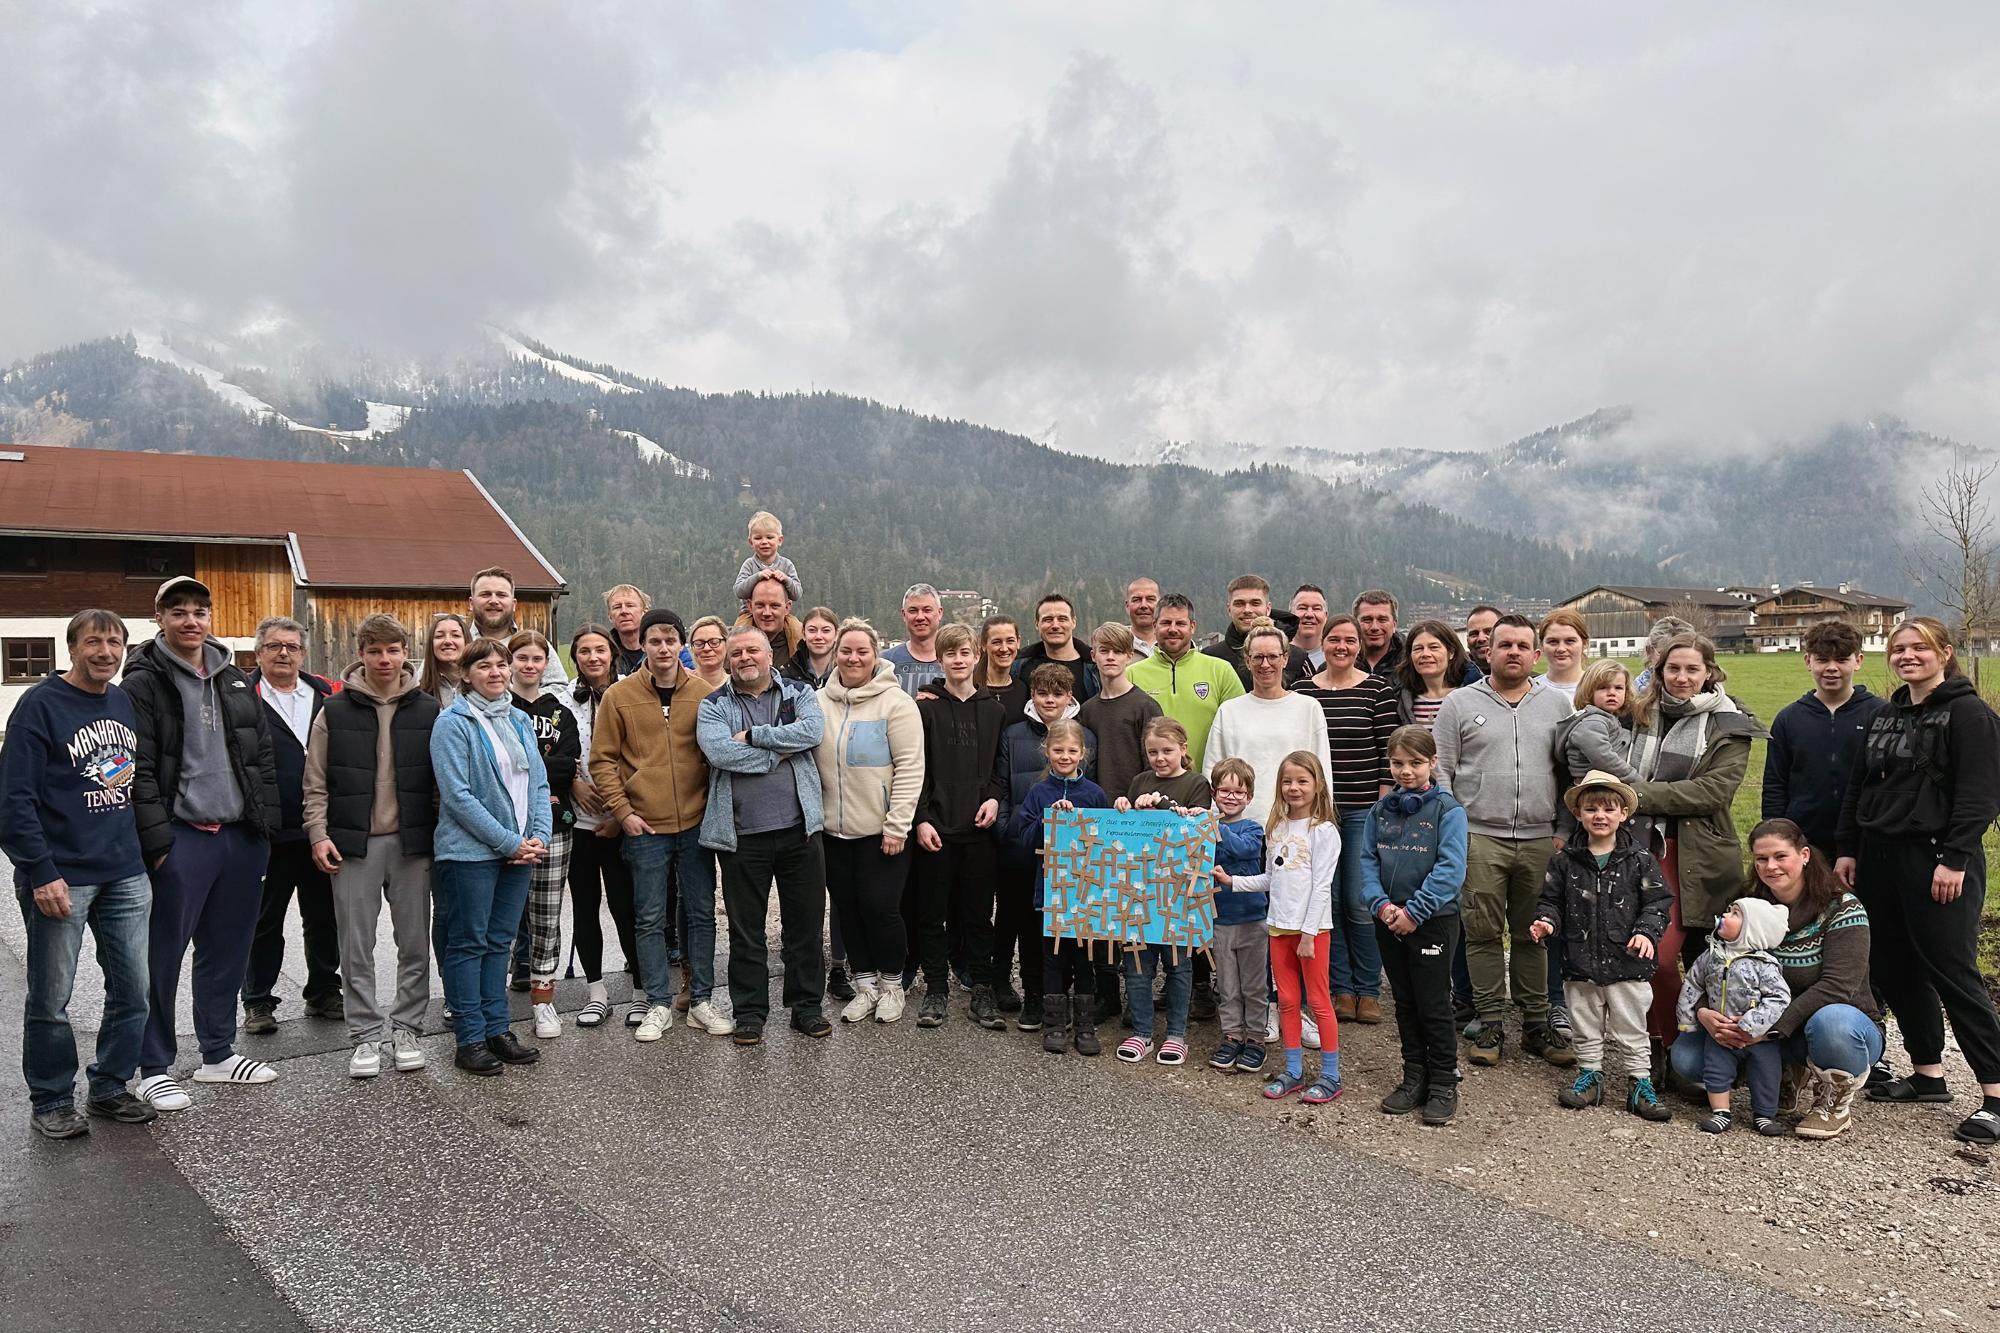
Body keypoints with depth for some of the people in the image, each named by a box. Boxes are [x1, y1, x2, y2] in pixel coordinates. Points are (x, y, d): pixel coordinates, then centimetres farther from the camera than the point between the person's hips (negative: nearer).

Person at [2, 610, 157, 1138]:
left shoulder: (126, 702, 10)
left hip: (126, 876, 6)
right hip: (61, 877, -5)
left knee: (133, 992, 9)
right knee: (51, 1000, 5)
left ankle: (109, 1088, 24)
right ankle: (51, 1100, 21)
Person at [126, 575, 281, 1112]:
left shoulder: (236, 681, 13)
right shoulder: (144, 683, -5)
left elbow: (263, 756, 14)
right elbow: (139, 772, -10)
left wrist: (267, 825, 8)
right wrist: (158, 842, -15)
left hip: (242, 836, 6)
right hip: (182, 839, -6)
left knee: (228, 952, 14)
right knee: (163, 957, 2)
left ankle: (218, 1054, 26)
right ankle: (153, 1069, 14)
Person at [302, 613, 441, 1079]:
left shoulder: (428, 710, 4)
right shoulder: (335, 711, 3)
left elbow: (443, 779, 6)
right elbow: (316, 782, 4)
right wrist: (318, 834, -5)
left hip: (412, 842, 1)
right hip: (353, 843, 0)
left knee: (415, 944, 6)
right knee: (356, 948, 4)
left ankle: (405, 1029, 19)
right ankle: (366, 1035, 15)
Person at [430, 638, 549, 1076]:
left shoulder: (519, 720, 12)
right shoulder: (454, 722, -8)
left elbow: (538, 782, 12)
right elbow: (457, 795, -15)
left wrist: (538, 836, -4)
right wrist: (510, 842, -16)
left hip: (519, 850, 6)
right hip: (470, 851, -6)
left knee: (499, 942, 13)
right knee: (468, 943, 2)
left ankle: (497, 1029, 21)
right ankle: (470, 1040, 9)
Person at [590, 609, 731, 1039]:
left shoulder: (704, 693, 3)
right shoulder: (619, 696, -1)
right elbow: (602, 760, 1)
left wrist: (715, 806, 2)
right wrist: (623, 811, -7)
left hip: (696, 823, 2)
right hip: (644, 827, -1)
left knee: (701, 914, 9)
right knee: (650, 919, 6)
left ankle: (702, 999, 20)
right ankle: (658, 1004, 17)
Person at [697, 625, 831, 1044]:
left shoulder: (799, 694, 8)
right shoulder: (714, 706, 5)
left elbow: (813, 731, -13)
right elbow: (719, 751, -15)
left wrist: (753, 735, -13)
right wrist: (780, 751, -12)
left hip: (798, 828, 1)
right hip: (742, 834, -1)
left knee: (806, 923, 9)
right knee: (746, 930, 8)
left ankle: (806, 1005, 23)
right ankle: (749, 1012, 22)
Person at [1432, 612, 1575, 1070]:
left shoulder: (1557, 704, 10)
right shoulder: (1459, 703, 4)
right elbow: (1440, 771, 2)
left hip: (1540, 839, 2)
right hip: (1478, 837, -2)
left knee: (1534, 934, 8)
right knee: (1483, 933, 2)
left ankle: (1536, 1024, 18)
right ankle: (1489, 1024, 12)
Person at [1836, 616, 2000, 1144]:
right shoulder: (1885, 717, 15)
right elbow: (1857, 788, 17)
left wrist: (1955, 859, -18)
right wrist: (1847, 850, 11)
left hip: (1938, 862, -7)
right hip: (1880, 858, 7)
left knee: (1952, 972, -7)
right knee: (1893, 969, 11)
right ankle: (1928, 1073, 24)